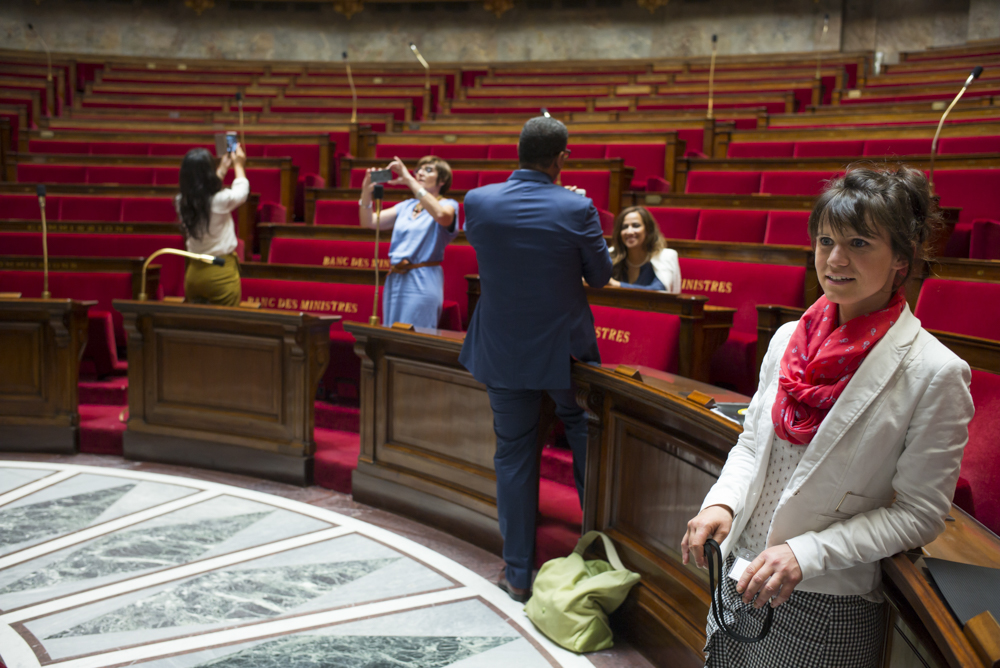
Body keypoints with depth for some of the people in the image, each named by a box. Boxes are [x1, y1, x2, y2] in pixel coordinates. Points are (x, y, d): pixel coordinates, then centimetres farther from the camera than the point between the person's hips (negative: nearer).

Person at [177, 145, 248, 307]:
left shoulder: (182, 202, -4)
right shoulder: (221, 200, -18)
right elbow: (241, 192, 4)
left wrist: (222, 169, 28)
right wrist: (239, 166, 21)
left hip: (193, 273, 5)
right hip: (221, 274, -5)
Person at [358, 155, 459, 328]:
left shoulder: (448, 205, 0)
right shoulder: (406, 206, 15)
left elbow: (441, 216, -25)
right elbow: (368, 222, 8)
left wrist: (409, 181, -27)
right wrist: (366, 192, -11)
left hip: (422, 282, -6)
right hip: (395, 280, 6)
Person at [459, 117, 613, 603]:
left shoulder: (478, 202, -10)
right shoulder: (576, 209, -16)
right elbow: (600, 276, -3)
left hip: (502, 352, 2)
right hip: (564, 349, -1)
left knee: (513, 456, 10)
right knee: (583, 434, 22)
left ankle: (518, 574, 19)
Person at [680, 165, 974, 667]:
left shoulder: (936, 374, -15)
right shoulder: (789, 337, 1)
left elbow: (918, 514, -13)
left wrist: (806, 553, -21)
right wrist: (722, 501, -9)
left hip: (827, 608, -5)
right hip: (739, 578, 5)